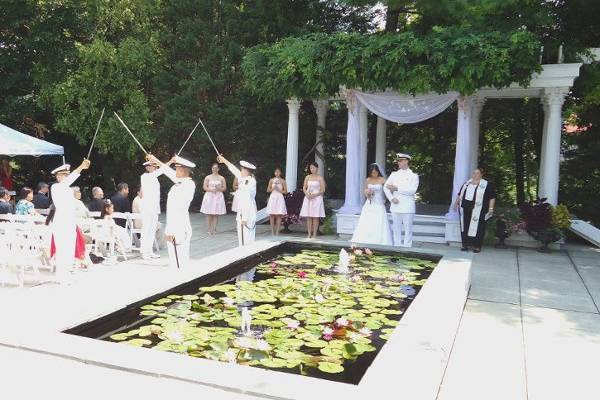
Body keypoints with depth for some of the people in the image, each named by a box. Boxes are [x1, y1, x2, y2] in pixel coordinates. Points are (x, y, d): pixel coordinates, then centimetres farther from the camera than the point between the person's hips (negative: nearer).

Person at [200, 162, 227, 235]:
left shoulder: (221, 178, 6)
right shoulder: (208, 177, 4)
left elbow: (225, 188, 6)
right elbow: (204, 187, 2)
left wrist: (219, 189, -12)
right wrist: (211, 189, -14)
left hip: (218, 197, 0)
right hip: (209, 196, 0)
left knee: (216, 214, -1)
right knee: (209, 214, -2)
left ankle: (214, 229, 4)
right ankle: (209, 229, 7)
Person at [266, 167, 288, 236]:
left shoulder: (282, 181, 3)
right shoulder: (271, 180, 8)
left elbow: (285, 191, 2)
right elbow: (268, 190, 9)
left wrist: (279, 190, -11)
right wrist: (273, 188, -8)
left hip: (280, 198, -1)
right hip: (272, 198, 1)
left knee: (278, 215, -6)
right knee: (271, 215, -2)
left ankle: (277, 232, -3)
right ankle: (272, 231, 5)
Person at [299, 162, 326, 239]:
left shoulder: (320, 178, 1)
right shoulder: (307, 177, 10)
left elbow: (323, 190, -3)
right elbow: (304, 188, 10)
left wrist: (314, 195, -15)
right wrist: (307, 194, -10)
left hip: (317, 198, -3)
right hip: (308, 198, 3)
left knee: (315, 217, -4)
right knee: (308, 217, 1)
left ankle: (314, 234, 1)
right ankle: (309, 234, 6)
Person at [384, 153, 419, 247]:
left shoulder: (413, 176, 2)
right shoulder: (394, 174, 13)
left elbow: (412, 190, -11)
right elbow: (386, 187, 7)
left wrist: (397, 188, -15)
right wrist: (391, 198, -8)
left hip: (407, 208, -3)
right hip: (396, 207, 3)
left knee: (408, 230, -1)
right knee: (396, 230, 8)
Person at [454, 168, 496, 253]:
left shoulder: (487, 185, 0)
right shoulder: (467, 183, 15)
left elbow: (492, 197, -3)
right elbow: (460, 194, 23)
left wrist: (491, 209, -9)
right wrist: (456, 202, 15)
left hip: (477, 211, -5)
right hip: (465, 209, 5)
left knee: (477, 228, -3)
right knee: (465, 227, 6)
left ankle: (477, 246, 6)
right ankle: (466, 244, 16)